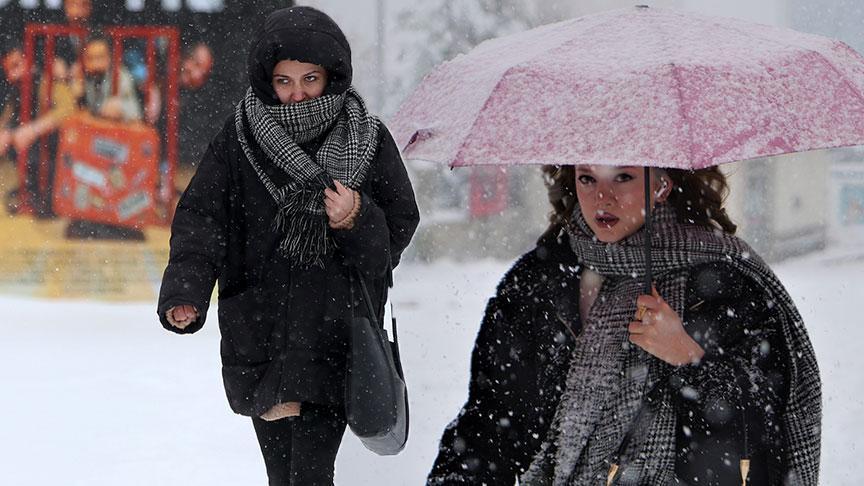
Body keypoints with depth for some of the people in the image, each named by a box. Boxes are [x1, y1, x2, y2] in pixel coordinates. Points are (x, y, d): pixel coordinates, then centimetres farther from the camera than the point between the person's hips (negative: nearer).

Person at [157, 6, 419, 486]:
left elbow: (400, 226, 3)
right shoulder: (239, 139, 0)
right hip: (259, 331, 2)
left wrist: (357, 220, -20)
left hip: (335, 328, -2)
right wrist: (185, 290, -22)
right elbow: (200, 216, -6)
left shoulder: (368, 140, 1)